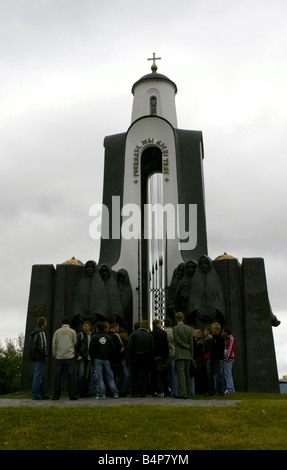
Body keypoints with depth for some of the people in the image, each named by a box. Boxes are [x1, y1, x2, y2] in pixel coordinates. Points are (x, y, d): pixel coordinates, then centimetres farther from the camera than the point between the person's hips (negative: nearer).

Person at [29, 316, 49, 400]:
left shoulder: (33, 333, 16)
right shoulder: (41, 333, -13)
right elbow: (42, 345, -19)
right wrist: (44, 355, -8)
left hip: (34, 357, 9)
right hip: (40, 357, -9)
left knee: (39, 376, 12)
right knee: (38, 376, -6)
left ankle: (42, 394, 16)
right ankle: (35, 394, -5)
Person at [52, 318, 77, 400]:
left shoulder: (57, 332, 6)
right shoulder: (73, 332, 2)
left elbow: (54, 344, 6)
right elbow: (75, 343, 7)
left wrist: (55, 355, 17)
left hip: (59, 357, 2)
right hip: (70, 357, -1)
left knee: (58, 376, 5)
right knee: (70, 376, 0)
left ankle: (56, 396, 5)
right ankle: (72, 395, -2)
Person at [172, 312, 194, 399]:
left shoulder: (175, 328, -5)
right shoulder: (189, 329, 9)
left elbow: (178, 341, -13)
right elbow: (191, 344, 8)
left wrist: (187, 346, -1)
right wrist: (191, 356, 11)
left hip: (179, 355, -5)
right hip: (187, 355, 5)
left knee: (181, 373, -7)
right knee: (187, 374, 9)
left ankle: (183, 392, -12)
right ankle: (188, 393, 12)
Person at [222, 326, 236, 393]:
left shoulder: (231, 338, -8)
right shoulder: (227, 339, 21)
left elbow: (230, 349, -16)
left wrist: (227, 358, -19)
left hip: (228, 360, -10)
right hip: (226, 359, 10)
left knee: (228, 374, -13)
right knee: (227, 374, 11)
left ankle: (229, 389, -15)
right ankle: (232, 389, 14)